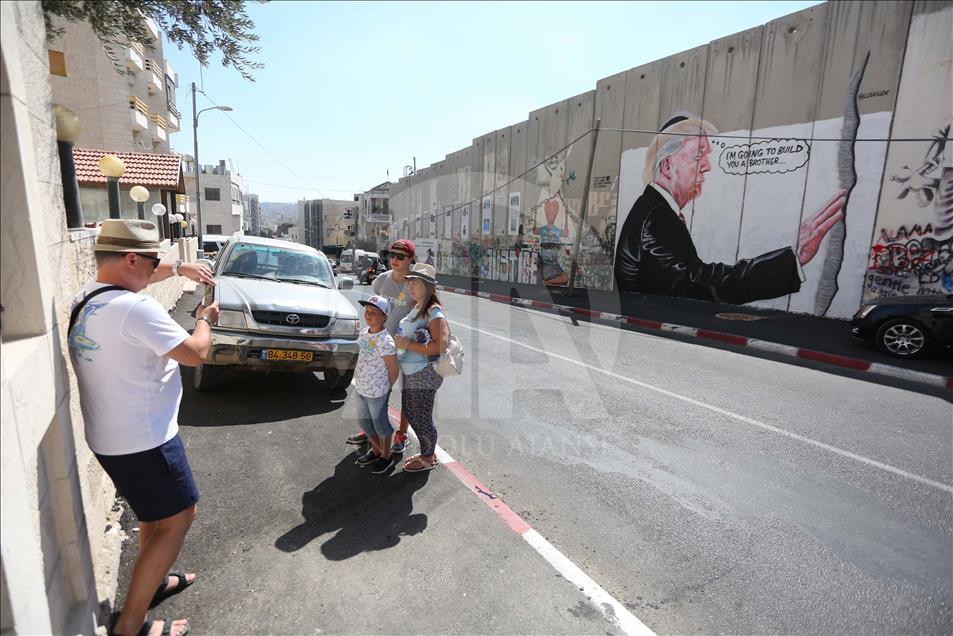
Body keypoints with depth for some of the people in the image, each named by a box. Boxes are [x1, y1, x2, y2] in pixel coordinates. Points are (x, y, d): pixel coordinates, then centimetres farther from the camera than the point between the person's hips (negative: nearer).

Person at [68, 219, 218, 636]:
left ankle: (152, 582, 44)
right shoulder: (136, 309, -27)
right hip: (142, 440, -10)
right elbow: (195, 354, -21)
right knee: (177, 519, 5)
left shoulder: (86, 296, 2)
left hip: (109, 436, 10)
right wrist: (204, 319, -3)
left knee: (156, 511, 27)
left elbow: (130, 277, 23)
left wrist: (179, 269, 12)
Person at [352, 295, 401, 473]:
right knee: (364, 421, 22)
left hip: (377, 392, -8)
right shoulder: (364, 332, 0)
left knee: (380, 423, 11)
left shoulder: (385, 340, -25)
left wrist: (386, 388, -6)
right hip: (360, 388, 8)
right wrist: (359, 381, 12)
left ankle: (386, 457, 33)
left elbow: (394, 369, -19)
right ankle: (376, 450, 44)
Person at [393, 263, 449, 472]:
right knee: (410, 413, 20)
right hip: (410, 373, 9)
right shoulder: (417, 307, 9)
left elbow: (440, 346, -27)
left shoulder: (434, 311, -19)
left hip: (424, 375, -9)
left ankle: (428, 459, 27)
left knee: (421, 418, 5)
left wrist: (408, 344, -23)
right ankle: (427, 452, 38)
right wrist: (400, 341, 7)